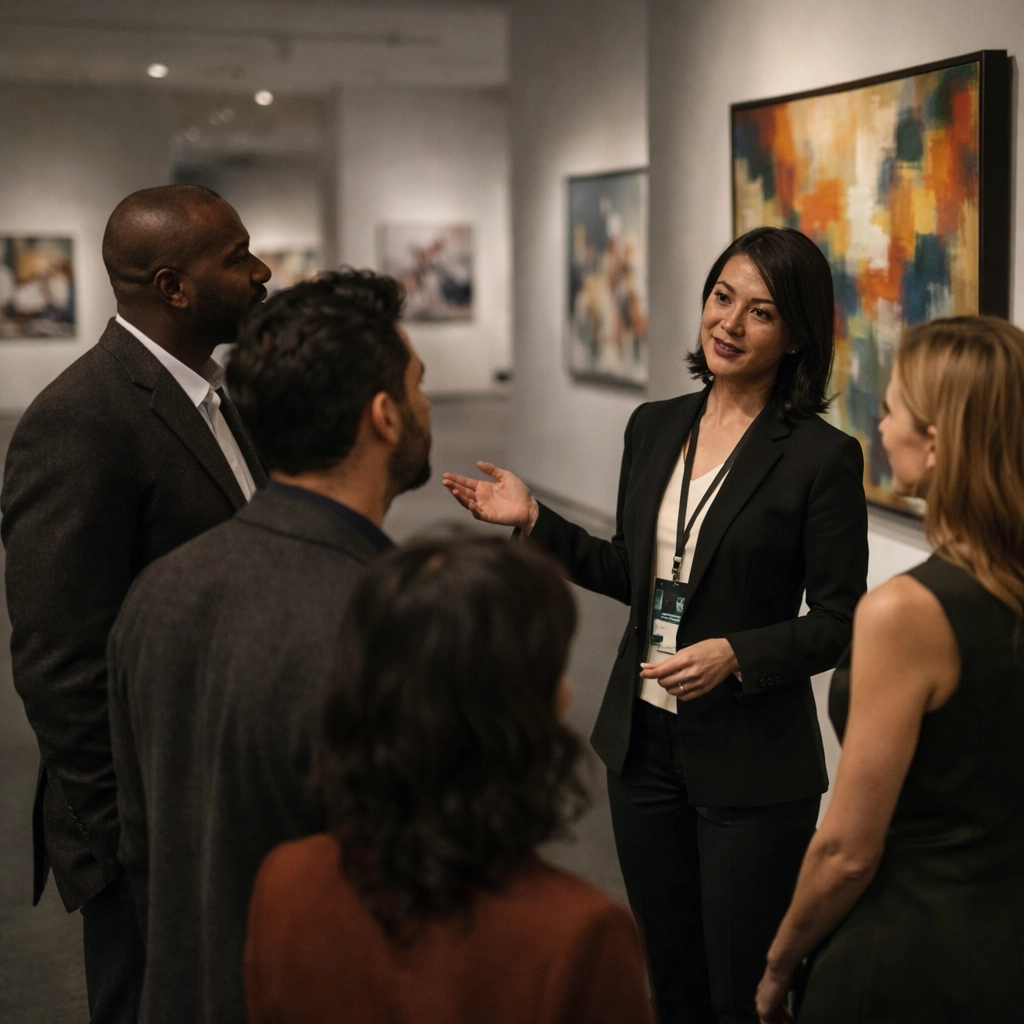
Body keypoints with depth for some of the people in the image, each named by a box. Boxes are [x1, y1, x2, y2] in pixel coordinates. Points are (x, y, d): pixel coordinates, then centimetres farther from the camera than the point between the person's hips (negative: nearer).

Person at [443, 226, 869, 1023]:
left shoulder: (822, 457, -13)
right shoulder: (654, 428, 4)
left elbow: (839, 622, -10)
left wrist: (737, 656, -24)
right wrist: (535, 521, 3)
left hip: (751, 760, -5)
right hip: (644, 739, 5)